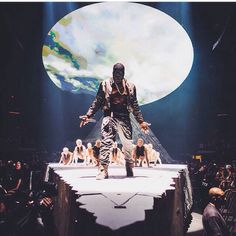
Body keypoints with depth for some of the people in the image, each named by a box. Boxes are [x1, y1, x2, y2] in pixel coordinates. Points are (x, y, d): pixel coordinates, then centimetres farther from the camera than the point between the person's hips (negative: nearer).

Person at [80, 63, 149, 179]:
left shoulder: (130, 86, 10)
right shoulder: (105, 84, 6)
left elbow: (135, 105, 14)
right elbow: (97, 102, 7)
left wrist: (141, 121, 11)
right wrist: (88, 115, -2)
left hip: (124, 118, 2)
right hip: (109, 116, -1)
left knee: (128, 144, 1)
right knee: (106, 142, -14)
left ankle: (130, 169, 19)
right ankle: (103, 170, -12)